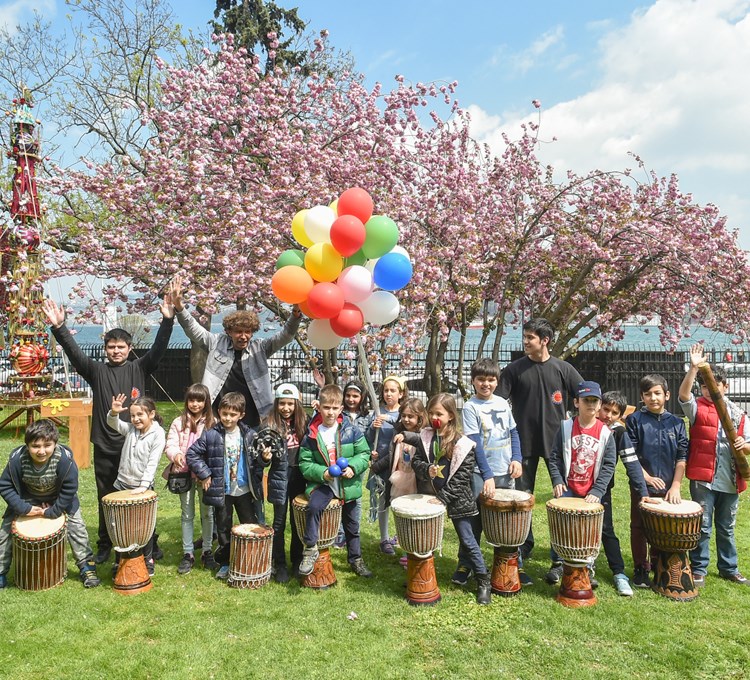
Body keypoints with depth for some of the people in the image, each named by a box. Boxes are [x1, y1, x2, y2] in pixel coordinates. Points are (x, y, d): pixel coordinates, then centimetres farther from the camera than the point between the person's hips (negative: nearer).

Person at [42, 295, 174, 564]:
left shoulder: (139, 368, 3)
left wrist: (167, 321, -24)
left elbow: (158, 349, -10)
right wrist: (59, 327, -20)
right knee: (106, 498, 12)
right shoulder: (96, 370, 6)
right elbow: (74, 352, -6)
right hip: (104, 447, 1)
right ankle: (105, 545, 28)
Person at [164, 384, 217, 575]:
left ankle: (207, 552, 23)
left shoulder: (212, 423, -2)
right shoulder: (179, 422, 1)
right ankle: (188, 554, 19)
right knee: (187, 514, 10)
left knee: (207, 513, 9)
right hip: (185, 474, 1)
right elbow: (171, 444, -4)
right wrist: (176, 454, -27)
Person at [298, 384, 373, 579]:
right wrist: (322, 473, -21)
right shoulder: (311, 435, -9)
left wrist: (354, 467, -20)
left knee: (351, 524, 17)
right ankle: (310, 548, -13)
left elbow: (364, 453, -2)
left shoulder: (351, 431, -8)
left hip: (348, 484, 2)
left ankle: (356, 559, 40)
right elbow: (305, 463, -5)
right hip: (322, 484, -1)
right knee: (313, 507, -32)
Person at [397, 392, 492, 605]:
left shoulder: (463, 444, -15)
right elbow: (416, 461, -1)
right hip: (428, 496, 4)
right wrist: (426, 469, -22)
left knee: (467, 541, 4)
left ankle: (483, 582, 18)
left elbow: (462, 476, -15)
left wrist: (444, 497, -18)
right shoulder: (425, 436, -2)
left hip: (455, 498, -4)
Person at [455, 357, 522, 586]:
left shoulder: (502, 403, 7)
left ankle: (515, 565, 27)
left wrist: (516, 459, -2)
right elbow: (475, 444, -15)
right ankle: (464, 566, 16)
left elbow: (513, 433, 14)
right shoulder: (470, 407, -8)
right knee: (474, 522, 2)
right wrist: (487, 476, -21)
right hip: (481, 474, -5)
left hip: (506, 473, 5)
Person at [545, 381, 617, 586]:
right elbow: (555, 457, 2)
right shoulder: (566, 427, -2)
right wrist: (557, 481, -8)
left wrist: (597, 491, -10)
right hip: (568, 489, 0)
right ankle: (557, 564, 16)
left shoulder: (605, 433, -3)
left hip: (592, 493, 0)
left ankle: (588, 568, 21)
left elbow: (609, 465, -3)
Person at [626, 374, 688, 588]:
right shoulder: (635, 420, -3)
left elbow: (682, 457, 2)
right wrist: (647, 478, -12)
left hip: (668, 488, 2)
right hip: (642, 486, -2)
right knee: (639, 528, 6)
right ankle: (640, 570, 18)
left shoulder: (676, 423, 4)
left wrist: (675, 486, -6)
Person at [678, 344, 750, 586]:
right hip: (703, 479, -4)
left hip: (730, 481, 4)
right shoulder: (697, 407, -2)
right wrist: (694, 367, -33)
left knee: (726, 528, 17)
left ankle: (729, 568, 32)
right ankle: (698, 569, 15)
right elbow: (683, 393, -24)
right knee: (702, 527, 2)